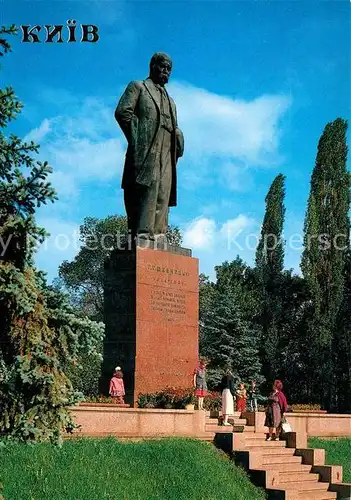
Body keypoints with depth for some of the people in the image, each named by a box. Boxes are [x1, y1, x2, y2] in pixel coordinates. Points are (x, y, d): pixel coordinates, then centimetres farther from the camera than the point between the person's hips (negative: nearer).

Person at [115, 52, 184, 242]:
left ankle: (158, 236, -5)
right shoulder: (138, 87, 14)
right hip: (147, 151, -7)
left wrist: (177, 147, 8)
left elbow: (174, 128, 30)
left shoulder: (170, 100, 33)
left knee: (163, 196, -2)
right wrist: (137, 139, -9)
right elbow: (122, 112, -1)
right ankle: (143, 234, -23)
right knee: (147, 190, -18)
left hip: (166, 154, 7)